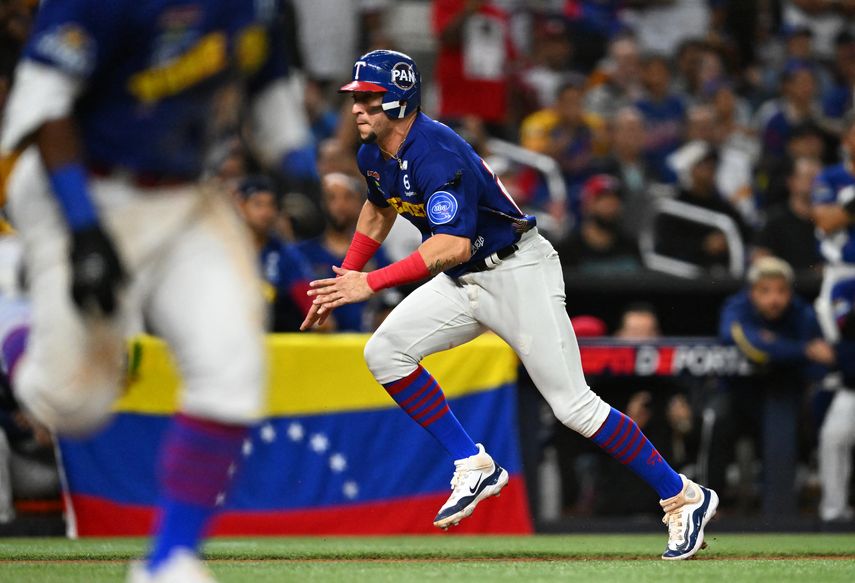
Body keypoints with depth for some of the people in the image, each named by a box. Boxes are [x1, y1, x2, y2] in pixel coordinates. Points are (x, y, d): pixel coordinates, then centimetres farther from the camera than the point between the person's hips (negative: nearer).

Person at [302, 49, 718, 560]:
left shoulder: (436, 155, -28)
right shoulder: (374, 155, 1)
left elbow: (452, 246, -38)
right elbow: (379, 210, 23)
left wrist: (372, 283, -40)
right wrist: (342, 281, 21)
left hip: (519, 274, -9)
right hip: (462, 283, 9)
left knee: (573, 405, -11)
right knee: (384, 352, -6)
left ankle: (684, 498, 0)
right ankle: (474, 467, 2)